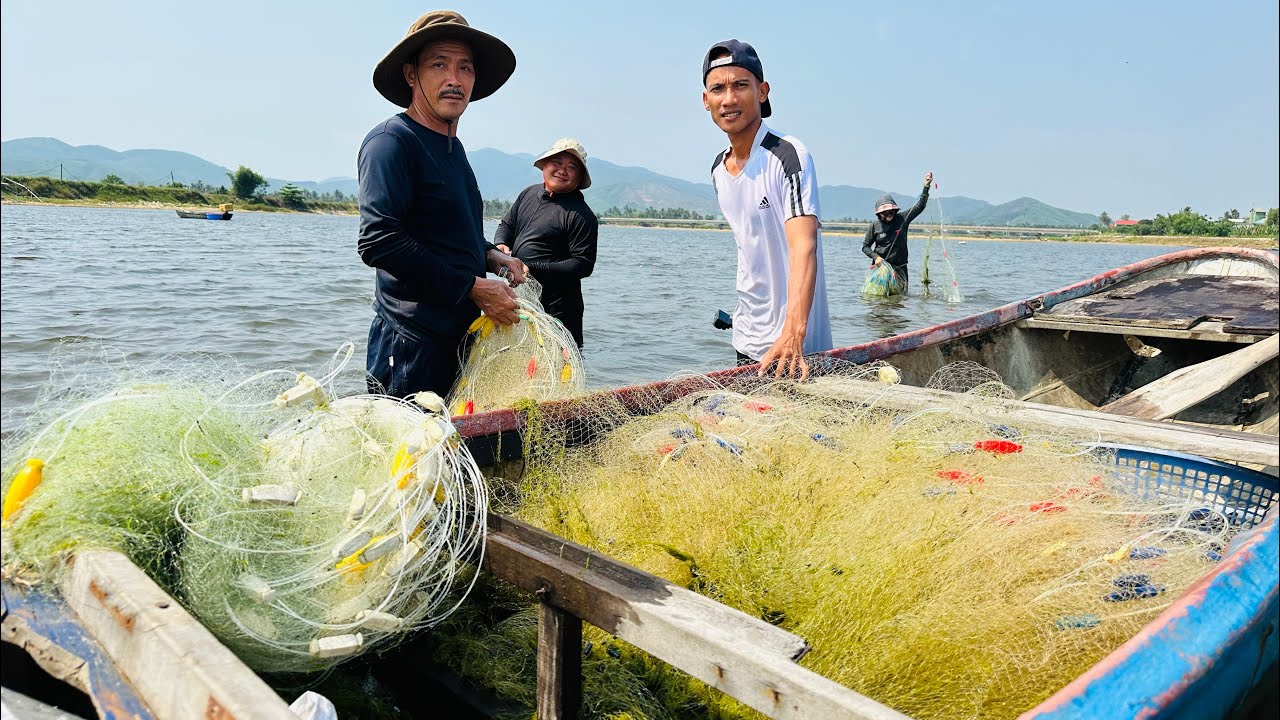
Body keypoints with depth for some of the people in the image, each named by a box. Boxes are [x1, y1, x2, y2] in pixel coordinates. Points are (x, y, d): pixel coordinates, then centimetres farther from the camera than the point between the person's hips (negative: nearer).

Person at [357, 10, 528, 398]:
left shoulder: (452, 147, 18)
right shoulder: (391, 141, -11)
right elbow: (379, 241, -22)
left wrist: (491, 256, 8)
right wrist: (474, 286, -19)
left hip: (459, 335, 9)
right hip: (411, 343, -9)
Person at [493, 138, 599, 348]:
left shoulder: (581, 215, -11)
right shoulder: (529, 194, 11)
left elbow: (583, 264, -16)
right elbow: (507, 224, 23)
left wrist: (532, 269, -22)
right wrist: (500, 245, -2)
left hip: (555, 306, -7)